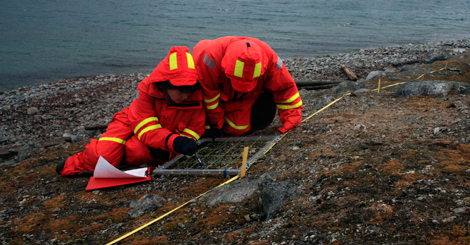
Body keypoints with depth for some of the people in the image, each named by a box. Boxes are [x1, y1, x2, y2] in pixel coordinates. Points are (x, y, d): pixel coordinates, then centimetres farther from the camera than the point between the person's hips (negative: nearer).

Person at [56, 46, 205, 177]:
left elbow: (194, 131, -14)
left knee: (138, 151, -34)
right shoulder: (147, 88, -28)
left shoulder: (196, 97, -24)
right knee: (102, 155, -22)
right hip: (132, 124, -1)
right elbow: (147, 129, -31)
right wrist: (175, 142, -51)